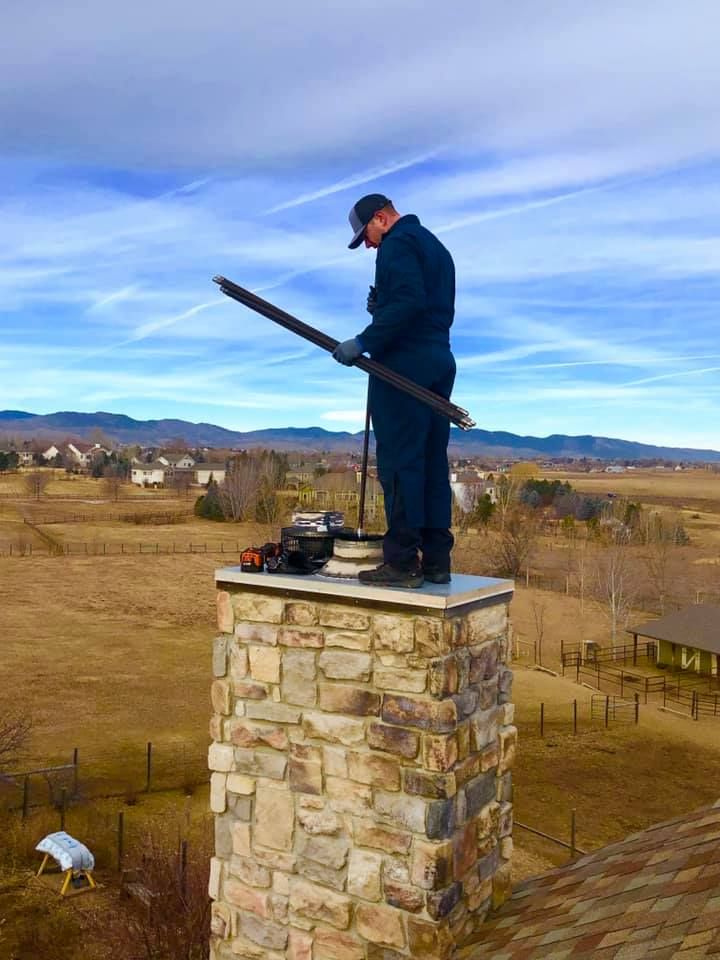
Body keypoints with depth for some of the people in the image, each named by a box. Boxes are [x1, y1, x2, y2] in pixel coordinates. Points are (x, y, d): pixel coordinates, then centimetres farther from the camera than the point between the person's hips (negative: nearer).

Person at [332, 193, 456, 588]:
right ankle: (436, 560, 10)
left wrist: (363, 342, -19)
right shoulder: (435, 246, 25)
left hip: (403, 364, -9)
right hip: (439, 362, 10)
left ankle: (402, 561, -8)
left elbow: (409, 302, -20)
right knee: (432, 463, 8)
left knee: (399, 462, -9)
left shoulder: (397, 244, -5)